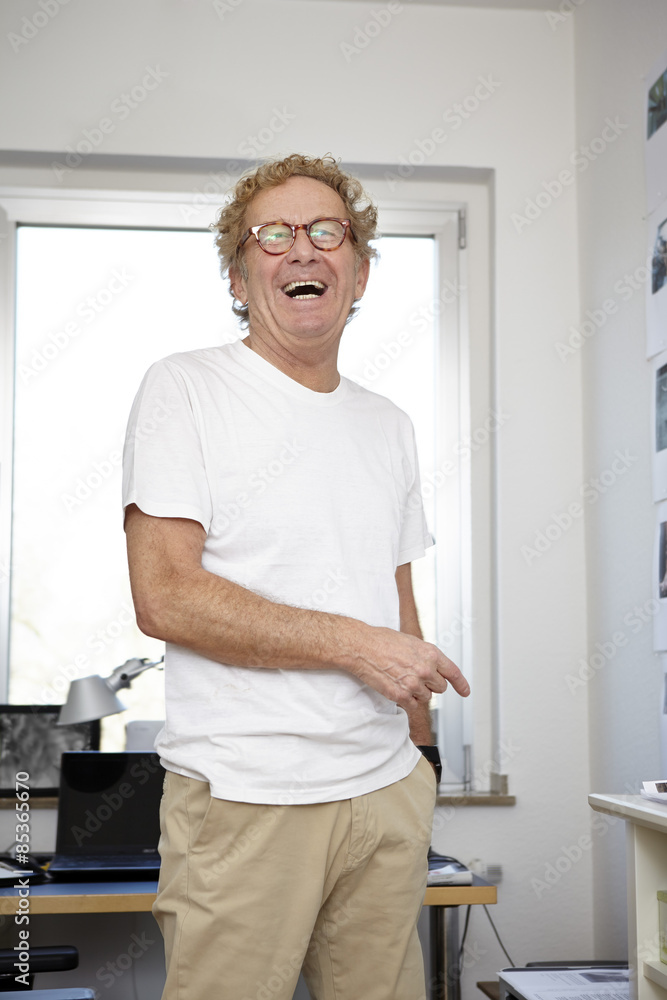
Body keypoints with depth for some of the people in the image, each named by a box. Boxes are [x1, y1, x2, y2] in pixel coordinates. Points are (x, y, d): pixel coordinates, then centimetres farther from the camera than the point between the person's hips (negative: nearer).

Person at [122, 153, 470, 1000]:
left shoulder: (387, 425, 16)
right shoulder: (185, 390, -4)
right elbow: (165, 597, -13)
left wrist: (418, 758, 14)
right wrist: (356, 645, -13)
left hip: (388, 793, 5)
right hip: (243, 799, -5)